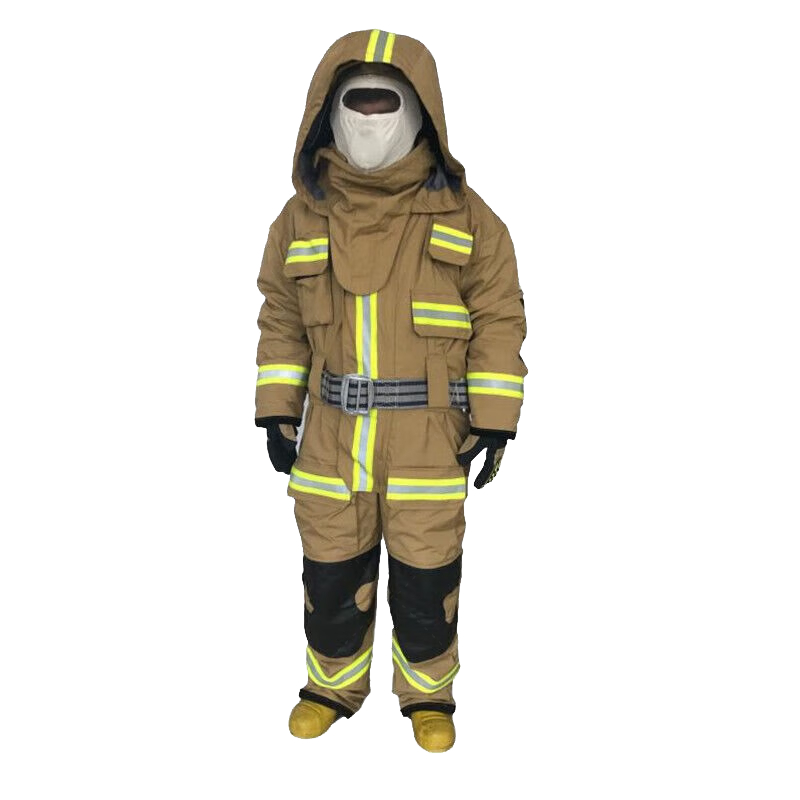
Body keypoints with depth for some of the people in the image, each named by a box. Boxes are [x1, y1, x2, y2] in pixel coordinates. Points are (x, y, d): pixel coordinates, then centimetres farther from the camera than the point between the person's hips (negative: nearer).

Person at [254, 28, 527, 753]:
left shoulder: (464, 215, -2)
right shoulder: (304, 213, 5)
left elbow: (500, 319, 0)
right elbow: (282, 321, 11)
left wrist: (494, 421, -5)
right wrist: (277, 414, 6)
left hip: (431, 440, -2)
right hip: (330, 434, 2)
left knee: (426, 580, 9)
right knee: (331, 577, 13)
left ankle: (428, 693, 33)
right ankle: (333, 686, 37)